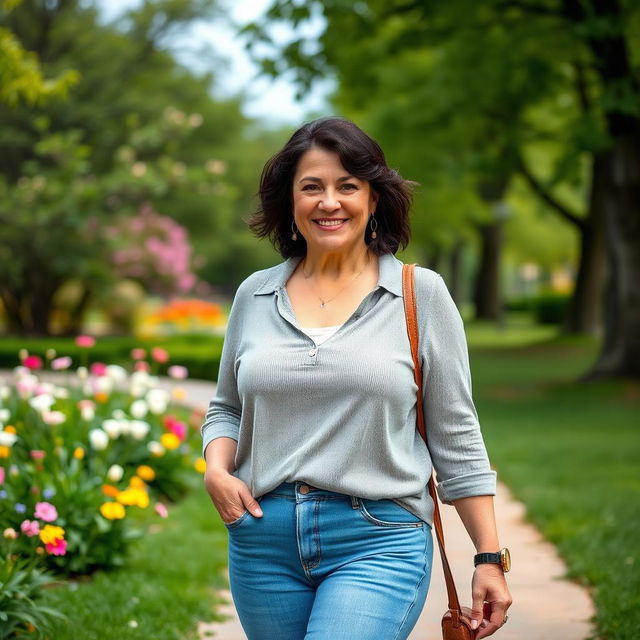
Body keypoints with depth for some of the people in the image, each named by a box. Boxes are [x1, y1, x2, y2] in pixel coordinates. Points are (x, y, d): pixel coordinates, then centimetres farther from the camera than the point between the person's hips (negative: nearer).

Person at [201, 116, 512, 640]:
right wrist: (217, 470, -3)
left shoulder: (421, 294, 1)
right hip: (264, 540, 4)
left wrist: (490, 558, -1)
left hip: (379, 544, -4)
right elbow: (227, 409, 19)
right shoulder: (255, 295, 9)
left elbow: (455, 437, 2)